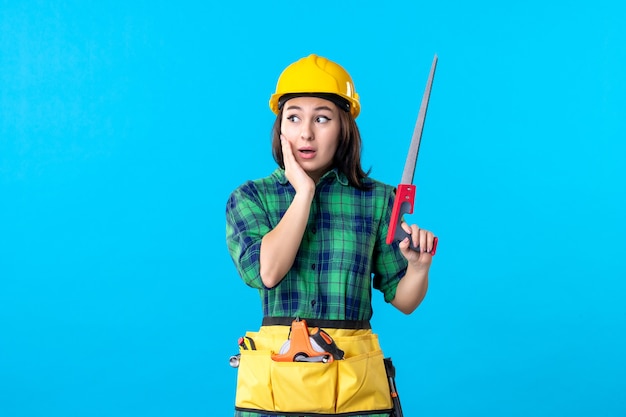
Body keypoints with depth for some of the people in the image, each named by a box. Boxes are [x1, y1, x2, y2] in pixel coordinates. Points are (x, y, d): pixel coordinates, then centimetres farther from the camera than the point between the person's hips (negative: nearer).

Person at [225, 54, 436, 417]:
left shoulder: (377, 199, 3)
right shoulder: (249, 198, 2)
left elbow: (403, 300, 7)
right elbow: (266, 272, -17)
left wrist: (419, 267, -14)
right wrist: (304, 192, -11)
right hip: (275, 379, -1)